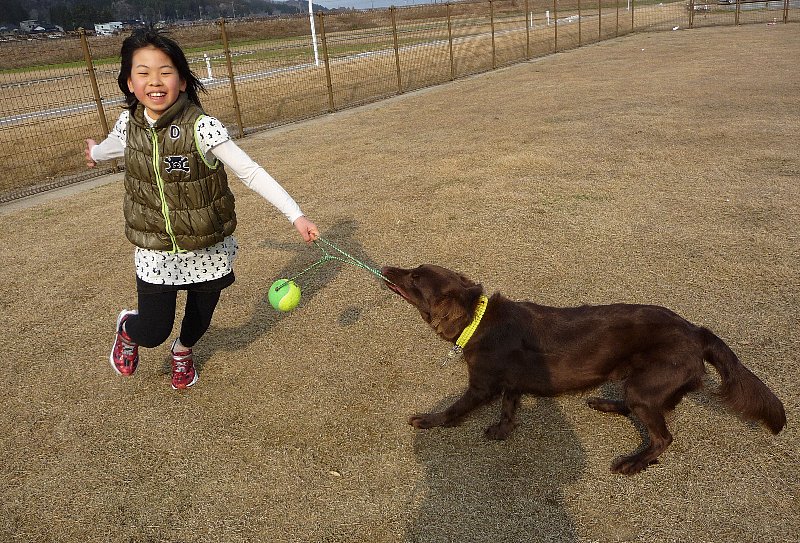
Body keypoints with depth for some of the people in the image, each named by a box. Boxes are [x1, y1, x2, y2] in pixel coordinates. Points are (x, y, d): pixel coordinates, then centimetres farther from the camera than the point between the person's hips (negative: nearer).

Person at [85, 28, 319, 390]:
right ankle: (128, 327, 39)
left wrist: (296, 215, -26)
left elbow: (251, 173, -20)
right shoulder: (129, 123, -6)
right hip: (155, 251, 2)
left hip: (209, 247, -2)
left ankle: (183, 351, 54)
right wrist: (95, 153, 42)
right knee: (153, 332, 0)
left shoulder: (201, 127, -21)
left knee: (201, 317, 17)